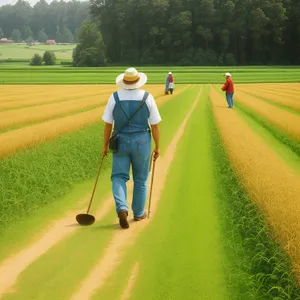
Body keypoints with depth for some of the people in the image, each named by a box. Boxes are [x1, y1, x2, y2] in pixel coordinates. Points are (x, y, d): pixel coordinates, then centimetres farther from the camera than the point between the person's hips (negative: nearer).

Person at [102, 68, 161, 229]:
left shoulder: (115, 97, -5)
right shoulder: (147, 97, -6)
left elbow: (108, 124, -2)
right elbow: (155, 125, -4)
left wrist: (105, 145, 9)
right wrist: (157, 147, 6)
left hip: (121, 142, 0)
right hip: (141, 143, 0)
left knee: (119, 177, 4)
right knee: (140, 179, 16)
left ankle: (122, 209, -19)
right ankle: (138, 213, 25)